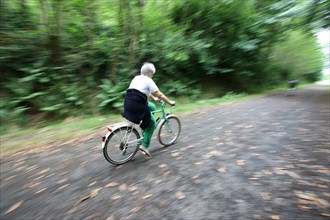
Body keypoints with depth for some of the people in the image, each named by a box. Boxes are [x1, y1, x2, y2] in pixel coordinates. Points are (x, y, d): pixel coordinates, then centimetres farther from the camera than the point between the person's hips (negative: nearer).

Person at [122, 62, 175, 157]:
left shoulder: (137, 78, 19)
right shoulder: (148, 81, -5)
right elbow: (160, 94, -6)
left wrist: (154, 98, 42)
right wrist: (170, 102, 6)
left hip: (127, 103, 8)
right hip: (137, 106, -8)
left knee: (152, 107, 27)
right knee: (152, 123, 9)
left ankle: (145, 128, 28)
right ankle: (144, 146, 7)